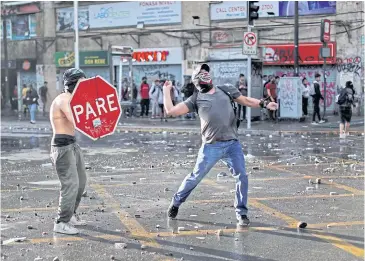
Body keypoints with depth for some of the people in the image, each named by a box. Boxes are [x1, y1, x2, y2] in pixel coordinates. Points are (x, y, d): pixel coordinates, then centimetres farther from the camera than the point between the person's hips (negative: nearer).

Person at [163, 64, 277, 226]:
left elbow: (246, 101, 22)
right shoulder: (196, 99, 6)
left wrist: (264, 104, 9)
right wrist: (166, 90, 6)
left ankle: (241, 213, 11)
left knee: (241, 177, -4)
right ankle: (175, 203, 26)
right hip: (211, 146, -2)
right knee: (195, 177, 5)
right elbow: (171, 111, 1)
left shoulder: (226, 90, 14)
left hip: (233, 144, 2)